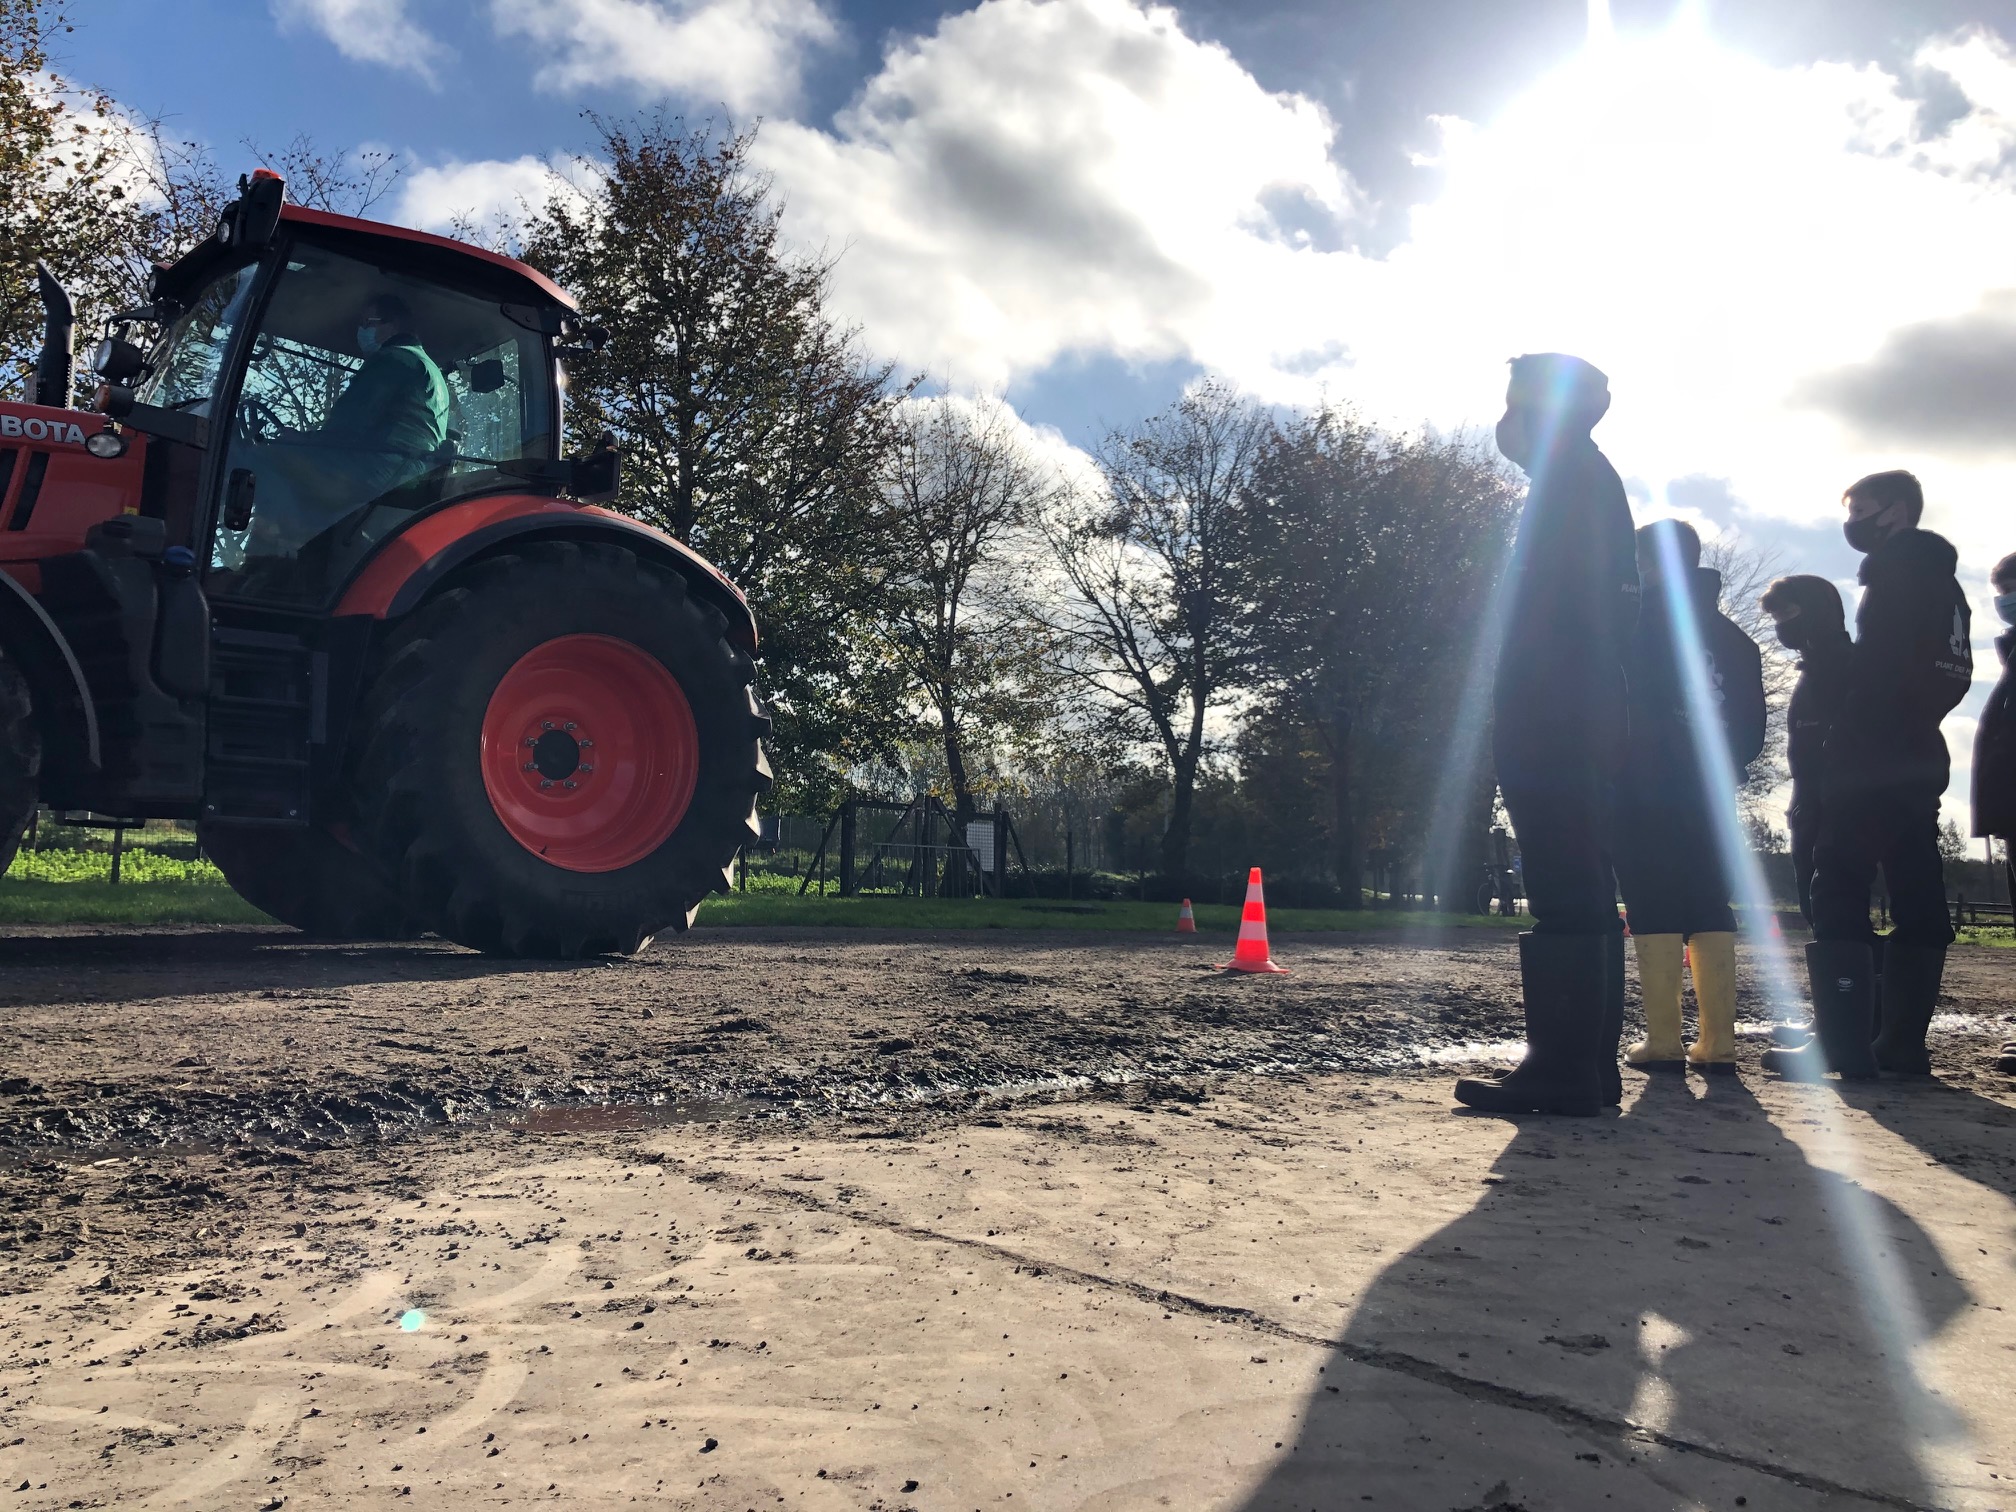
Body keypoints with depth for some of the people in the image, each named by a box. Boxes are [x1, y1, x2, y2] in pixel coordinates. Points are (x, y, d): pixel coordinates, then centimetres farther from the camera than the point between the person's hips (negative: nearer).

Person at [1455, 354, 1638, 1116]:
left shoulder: (1567, 479, -3)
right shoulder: (1593, 482, 25)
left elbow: (1551, 606, -16)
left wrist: (1518, 718, -20)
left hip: (1551, 722, -10)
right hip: (1588, 726, 10)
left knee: (1565, 893, -13)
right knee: (1587, 892, 8)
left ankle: (1564, 1067, -13)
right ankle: (1589, 1064, 12)